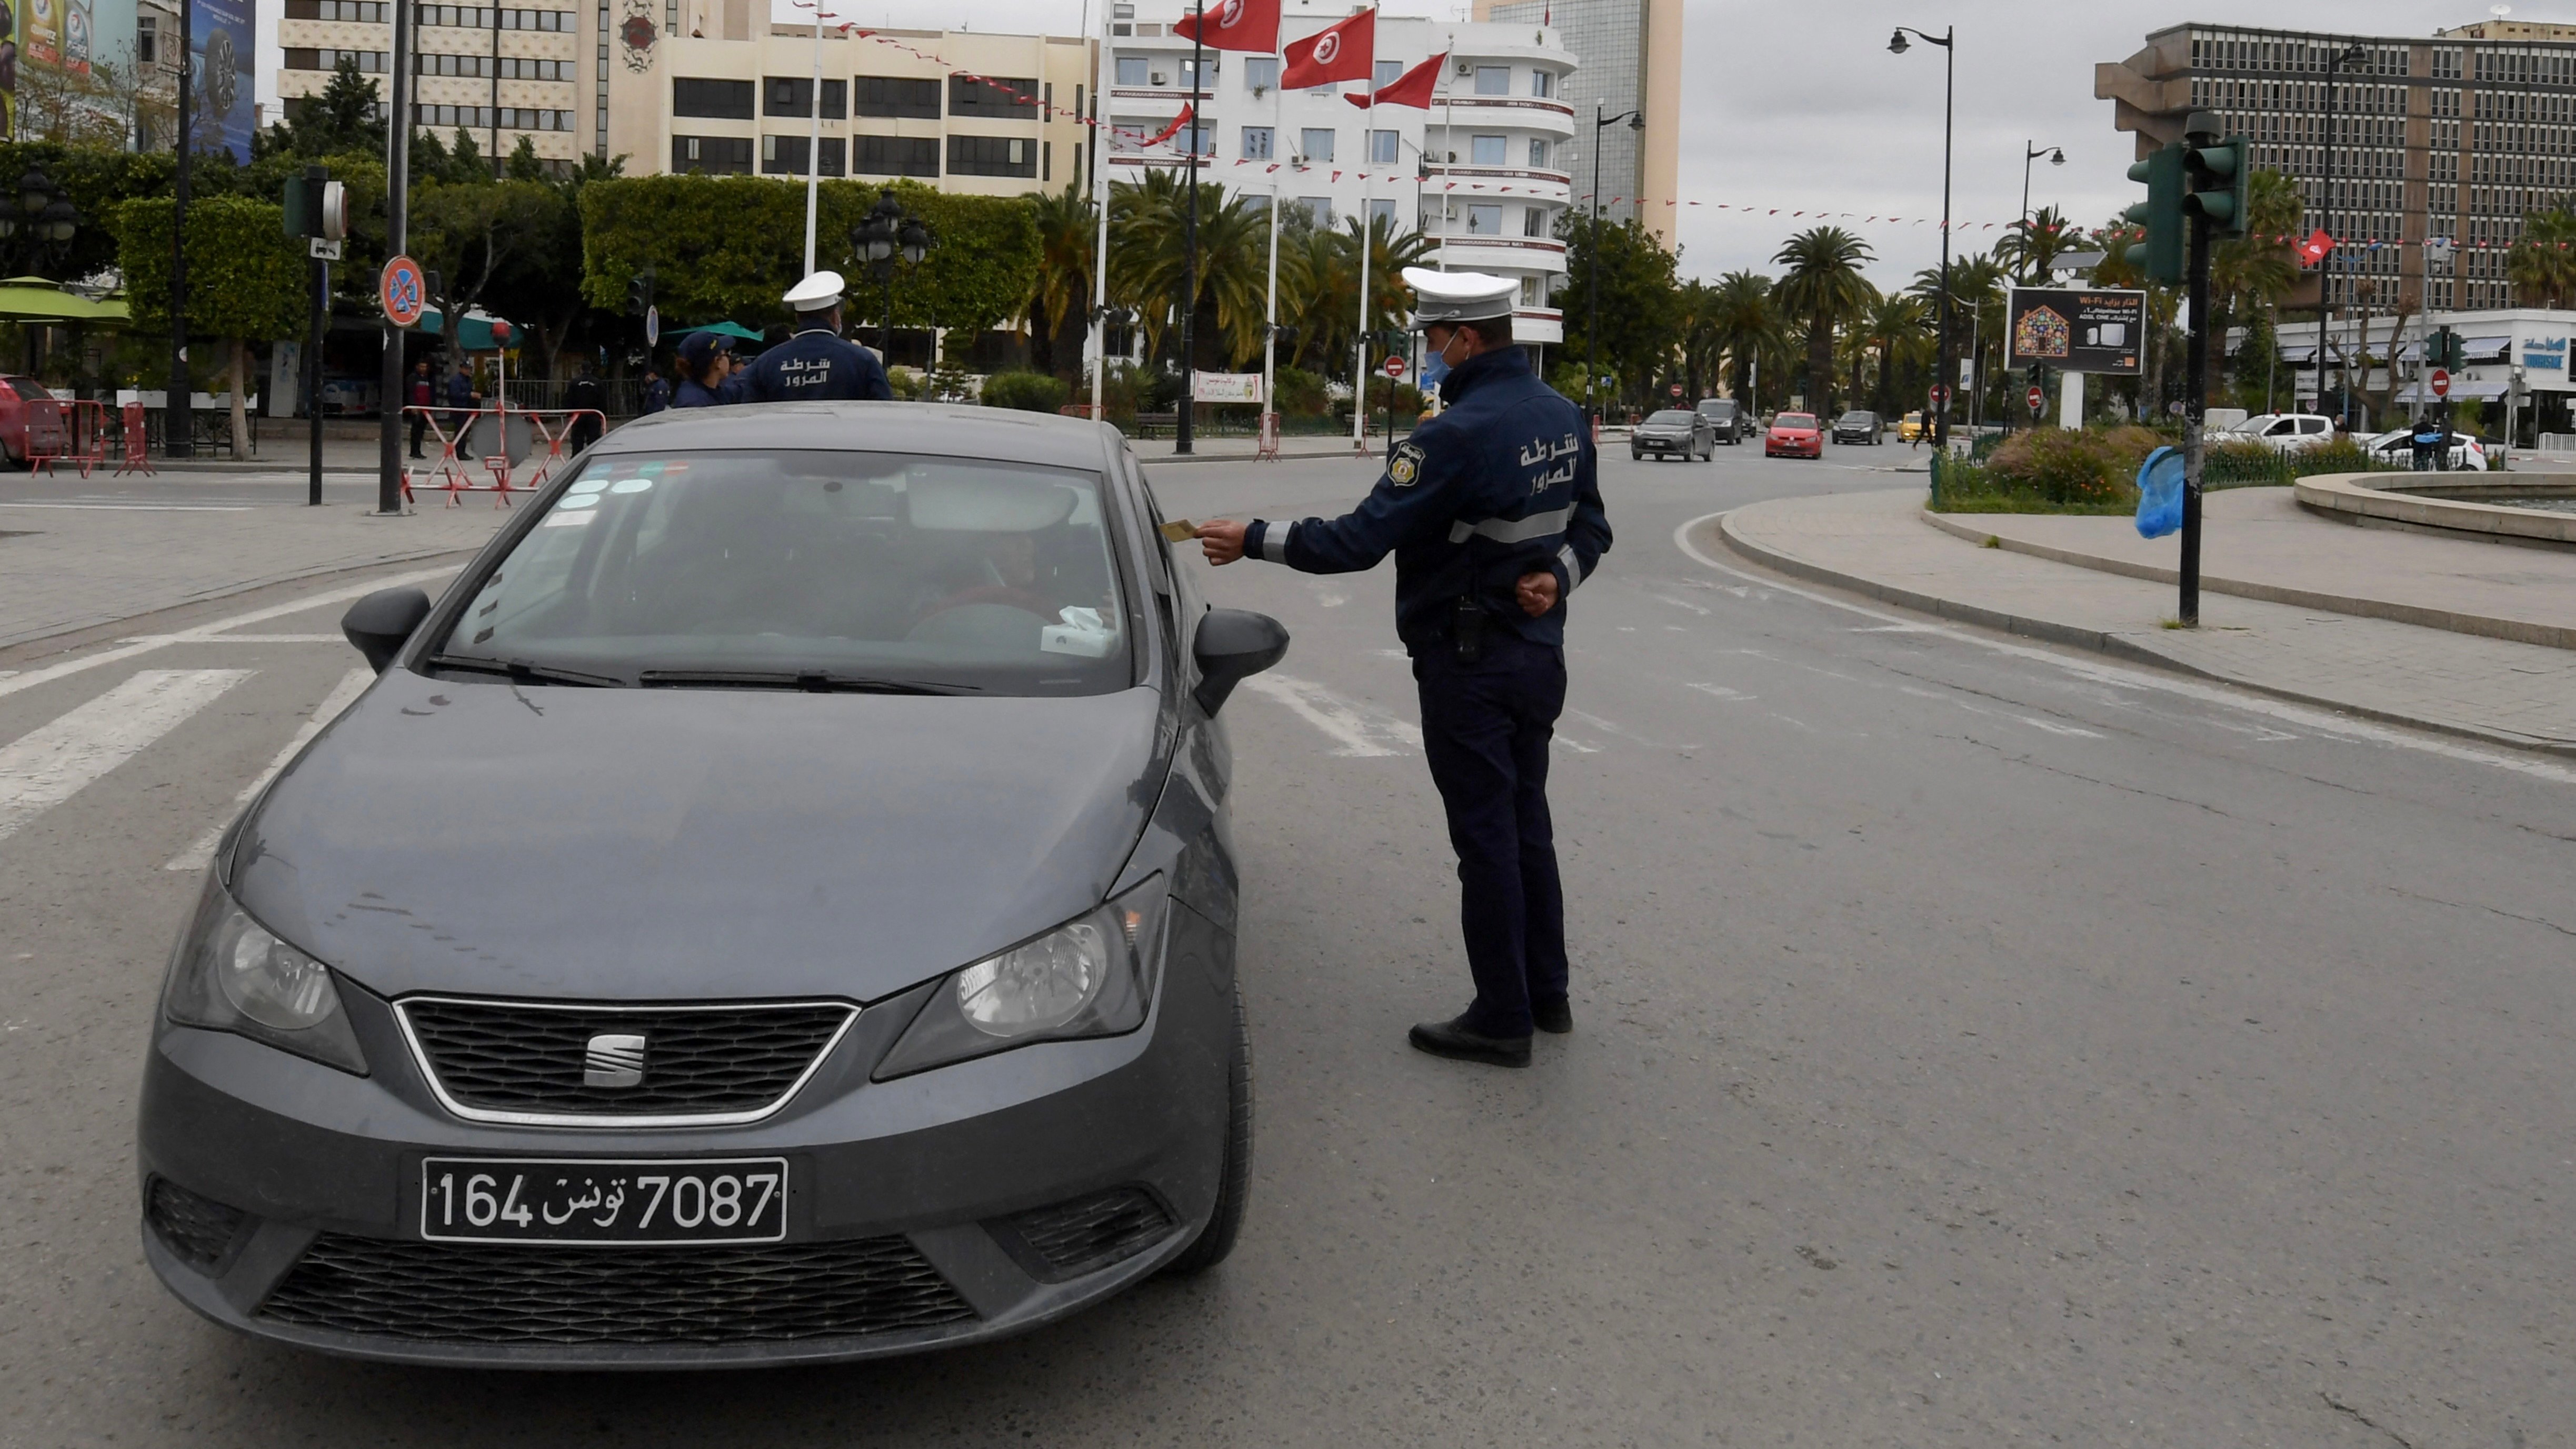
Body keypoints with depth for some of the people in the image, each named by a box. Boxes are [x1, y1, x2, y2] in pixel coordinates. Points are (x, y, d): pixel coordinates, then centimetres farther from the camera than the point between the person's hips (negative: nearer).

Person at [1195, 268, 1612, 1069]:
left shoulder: (1459, 433, -23)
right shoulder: (1563, 416, 5)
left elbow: (1359, 540, -23)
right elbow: (1590, 528, 14)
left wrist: (1251, 539, -13)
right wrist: (1556, 575, -4)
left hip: (1469, 664, -8)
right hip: (1540, 651, 8)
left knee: (1485, 836, 0)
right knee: (1527, 823, 18)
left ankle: (1502, 1017, 8)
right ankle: (1546, 993, 27)